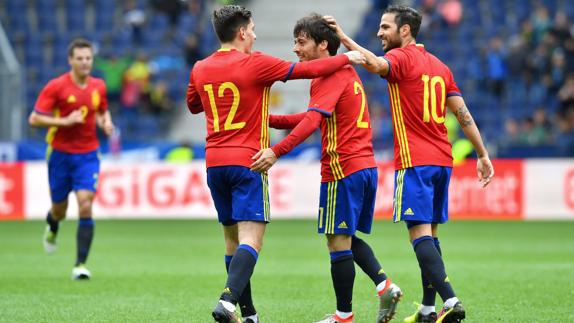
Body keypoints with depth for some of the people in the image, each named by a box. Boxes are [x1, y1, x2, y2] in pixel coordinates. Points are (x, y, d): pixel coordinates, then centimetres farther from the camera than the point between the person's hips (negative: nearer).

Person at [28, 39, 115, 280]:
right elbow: (34, 119, -12)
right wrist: (65, 121, -23)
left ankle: (81, 264, -11)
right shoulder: (56, 86, -11)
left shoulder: (98, 86, 2)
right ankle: (52, 226, 51)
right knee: (60, 209, 11)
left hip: (88, 155, 2)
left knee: (85, 205, -15)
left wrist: (106, 122, -1)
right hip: (60, 154, -1)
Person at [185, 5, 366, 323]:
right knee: (251, 239, -10)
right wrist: (346, 58, 8)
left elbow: (193, 105, 27)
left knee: (232, 238, 14)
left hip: (214, 163, 6)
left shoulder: (200, 69, 8)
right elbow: (307, 70, -5)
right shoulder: (255, 64, -9)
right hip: (247, 162, -6)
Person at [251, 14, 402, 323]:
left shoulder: (330, 75, -12)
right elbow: (317, 117, 23)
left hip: (342, 169, -10)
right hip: (365, 166, 10)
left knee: (338, 242, -1)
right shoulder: (346, 71, 18)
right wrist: (269, 120, 15)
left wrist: (276, 151, -38)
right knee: (348, 239, 19)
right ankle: (384, 285, 3)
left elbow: (312, 120, -28)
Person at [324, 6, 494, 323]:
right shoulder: (439, 66, 17)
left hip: (415, 162, -8)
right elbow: (463, 115, 14)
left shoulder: (401, 57, -5)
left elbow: (378, 65, -30)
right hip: (442, 161, 8)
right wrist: (483, 155, 17)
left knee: (420, 233, -12)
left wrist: (344, 38, -31)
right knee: (430, 234, 13)